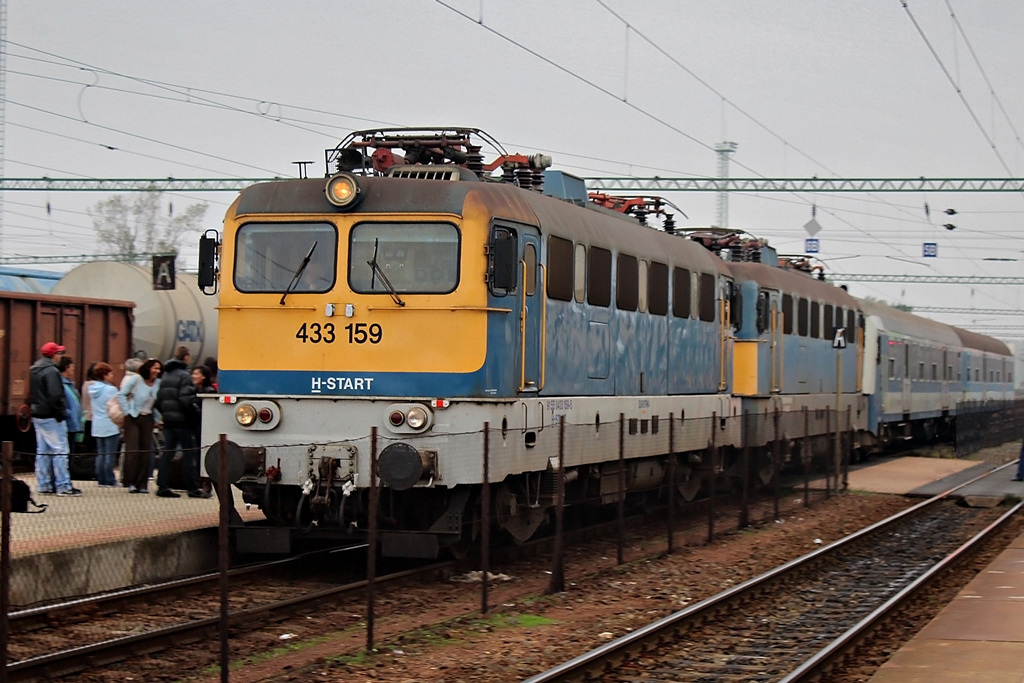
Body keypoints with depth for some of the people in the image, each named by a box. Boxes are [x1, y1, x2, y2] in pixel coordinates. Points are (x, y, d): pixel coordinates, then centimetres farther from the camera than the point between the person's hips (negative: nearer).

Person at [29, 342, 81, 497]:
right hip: (51, 417, -10)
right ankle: (63, 486, -9)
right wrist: (60, 413, -16)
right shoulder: (51, 371, -17)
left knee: (42, 450, 13)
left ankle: (43, 484, 15)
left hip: (38, 415, 10)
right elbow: (55, 395, -23)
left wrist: (35, 408, 18)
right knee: (60, 450, -7)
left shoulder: (34, 370, 13)